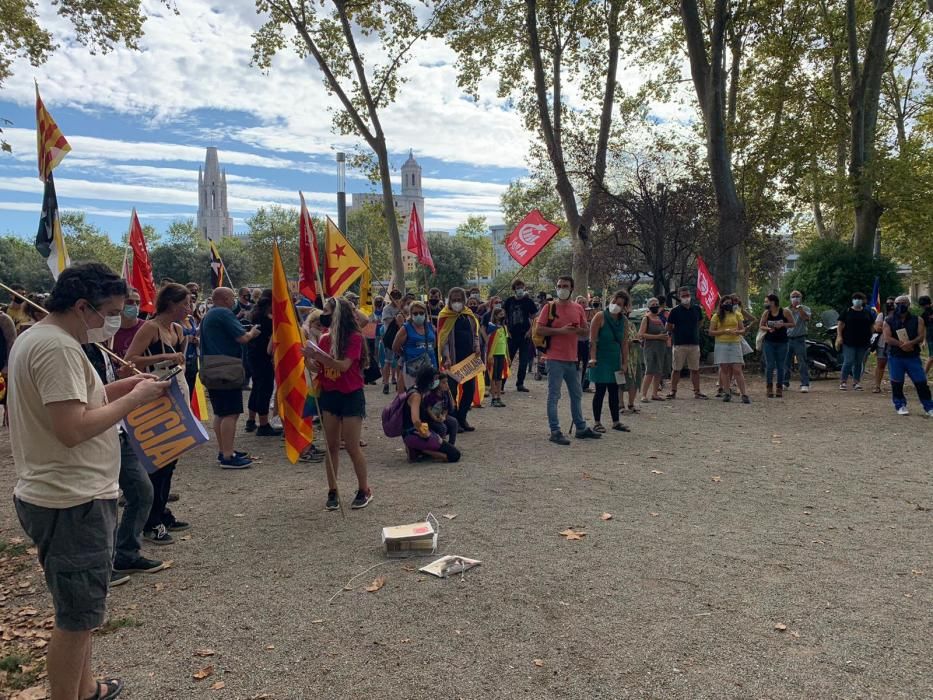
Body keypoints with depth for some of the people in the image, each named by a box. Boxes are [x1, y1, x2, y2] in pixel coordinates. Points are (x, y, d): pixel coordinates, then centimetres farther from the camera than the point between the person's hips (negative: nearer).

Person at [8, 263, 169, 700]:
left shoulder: (35, 338, 12)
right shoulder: (58, 347, -21)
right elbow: (72, 429, -28)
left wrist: (121, 386, 7)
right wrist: (135, 399, -18)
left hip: (62, 496, 11)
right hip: (73, 503, -11)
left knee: (78, 609, 23)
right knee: (77, 618, 3)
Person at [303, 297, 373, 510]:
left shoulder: (354, 337, -12)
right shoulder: (324, 339, 5)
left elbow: (343, 366, -23)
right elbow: (318, 368, 6)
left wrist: (317, 354, -27)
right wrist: (309, 358, -13)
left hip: (351, 396, -5)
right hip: (329, 395, 5)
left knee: (352, 446, -1)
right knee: (332, 446, 8)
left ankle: (364, 490, 15)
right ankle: (332, 492, 18)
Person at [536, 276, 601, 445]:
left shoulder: (578, 308, 9)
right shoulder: (549, 307, -3)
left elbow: (587, 331, 13)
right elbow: (539, 329, -9)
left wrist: (576, 330, -9)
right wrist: (560, 331, -19)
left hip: (572, 359, 6)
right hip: (555, 359, -6)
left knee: (577, 395, 15)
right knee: (554, 396, -4)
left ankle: (581, 428, 27)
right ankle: (555, 432, 0)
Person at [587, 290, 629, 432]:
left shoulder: (622, 320, 8)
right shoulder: (600, 316, -9)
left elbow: (623, 342, 12)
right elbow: (593, 340, -14)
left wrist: (624, 362, 9)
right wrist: (593, 358, -22)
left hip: (615, 360, 6)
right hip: (601, 360, -6)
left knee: (614, 392, 11)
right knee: (600, 391, -2)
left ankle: (616, 422, 19)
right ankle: (597, 422, 7)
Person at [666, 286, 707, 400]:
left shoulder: (696, 308, 6)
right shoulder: (675, 310, -5)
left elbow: (700, 322, 22)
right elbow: (669, 327, 1)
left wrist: (691, 330, 14)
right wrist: (677, 333, 7)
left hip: (694, 343, 3)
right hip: (679, 344, -3)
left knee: (695, 369, 7)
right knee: (676, 369, 2)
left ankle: (697, 391, 15)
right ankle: (673, 391, 10)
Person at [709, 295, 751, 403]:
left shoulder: (736, 314, 11)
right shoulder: (716, 316, 6)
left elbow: (743, 330, 12)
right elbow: (711, 332, 1)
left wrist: (737, 332, -10)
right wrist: (724, 331, -11)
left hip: (735, 344, 0)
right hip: (721, 345, 0)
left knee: (737, 370, -6)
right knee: (724, 369, 3)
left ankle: (744, 394, -5)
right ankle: (726, 393, 10)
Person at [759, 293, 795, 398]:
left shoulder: (785, 312, -4)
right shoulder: (766, 313, 2)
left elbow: (792, 324, 1)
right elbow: (760, 326, 7)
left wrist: (782, 324, -15)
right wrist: (768, 329, -13)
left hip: (782, 342, -1)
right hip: (769, 342, 1)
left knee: (781, 366, 4)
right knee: (770, 365, -3)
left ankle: (779, 388, 13)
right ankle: (769, 388, 4)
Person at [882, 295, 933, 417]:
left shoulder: (917, 320, 6)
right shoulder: (888, 321, 4)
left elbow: (921, 336, -5)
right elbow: (887, 338, -8)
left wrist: (911, 343, -24)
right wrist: (901, 344, -21)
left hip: (913, 356, 0)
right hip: (895, 357, 0)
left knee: (921, 383, -1)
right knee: (897, 383, 3)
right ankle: (900, 406, 17)